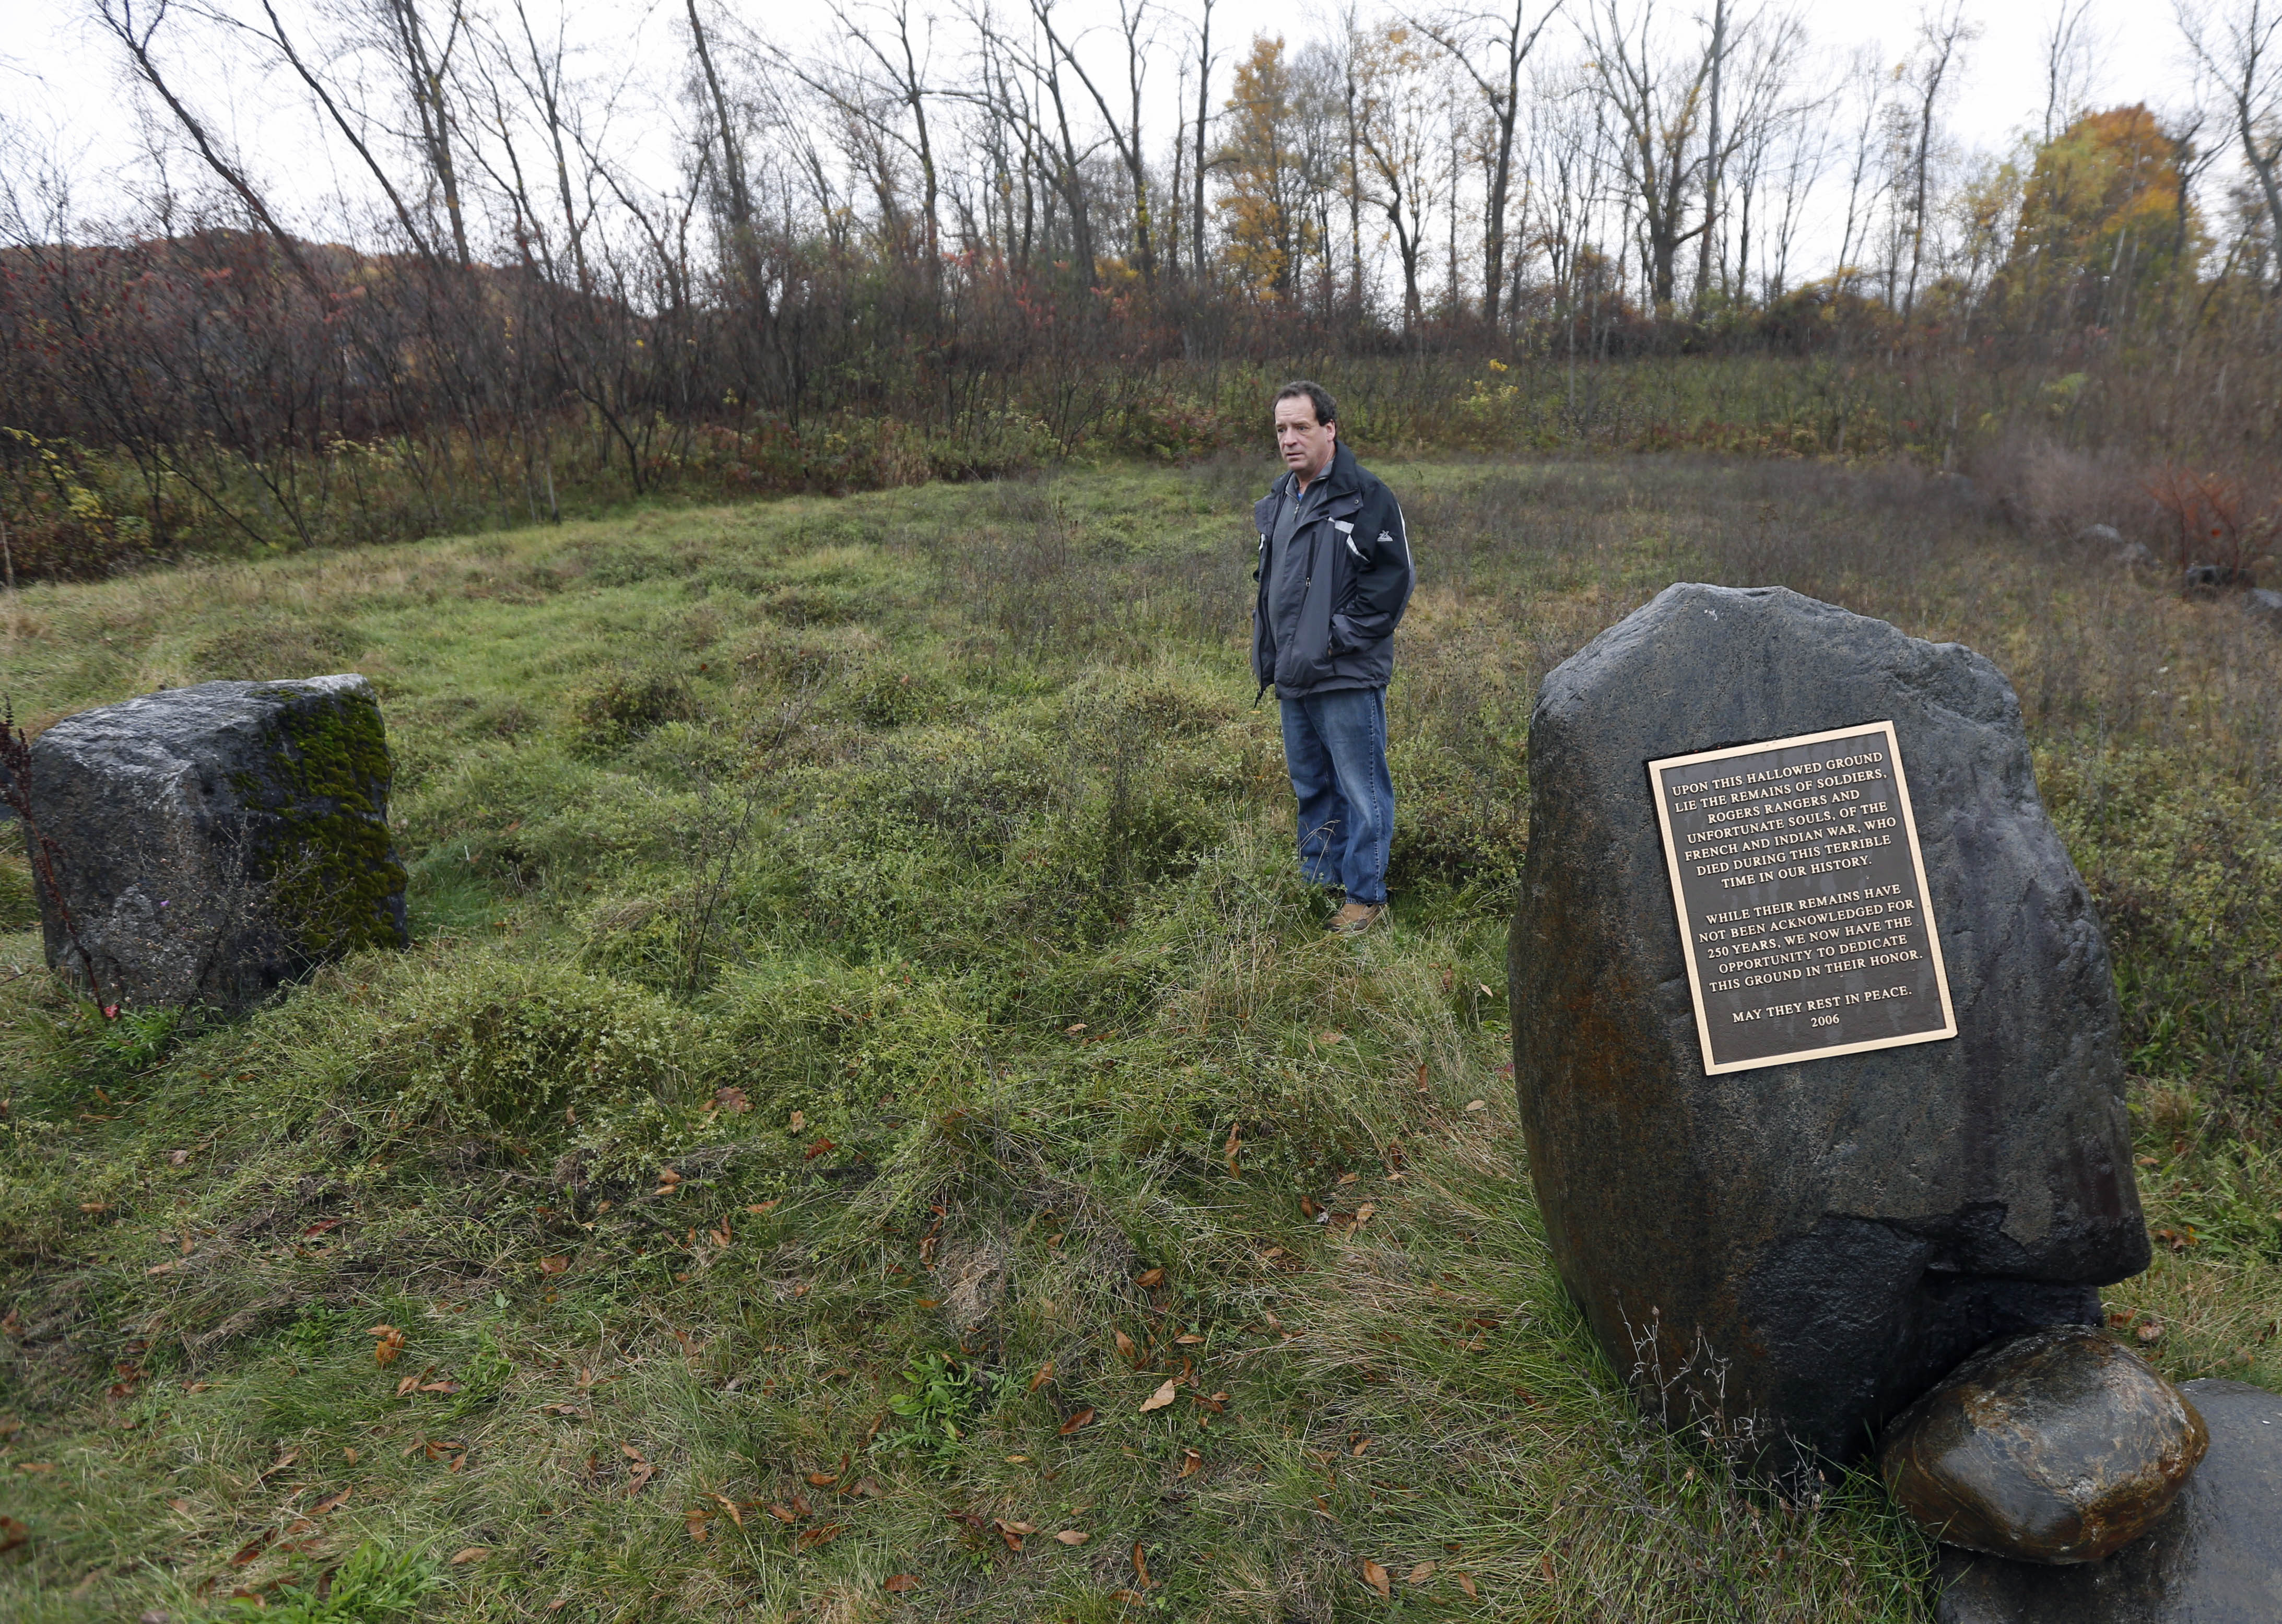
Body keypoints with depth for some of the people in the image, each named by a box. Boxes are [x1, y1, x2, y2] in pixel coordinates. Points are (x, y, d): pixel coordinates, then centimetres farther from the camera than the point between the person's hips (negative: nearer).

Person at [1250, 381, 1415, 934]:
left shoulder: (1366, 498, -9)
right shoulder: (1276, 504, 15)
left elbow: (1392, 578, -13)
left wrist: (1338, 638, -16)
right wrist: (1270, 655, 14)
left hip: (1347, 679, -8)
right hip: (1293, 679, 8)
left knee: (1361, 789, 0)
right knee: (1310, 785, 18)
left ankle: (1365, 895, 11)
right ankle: (1320, 880, 31)